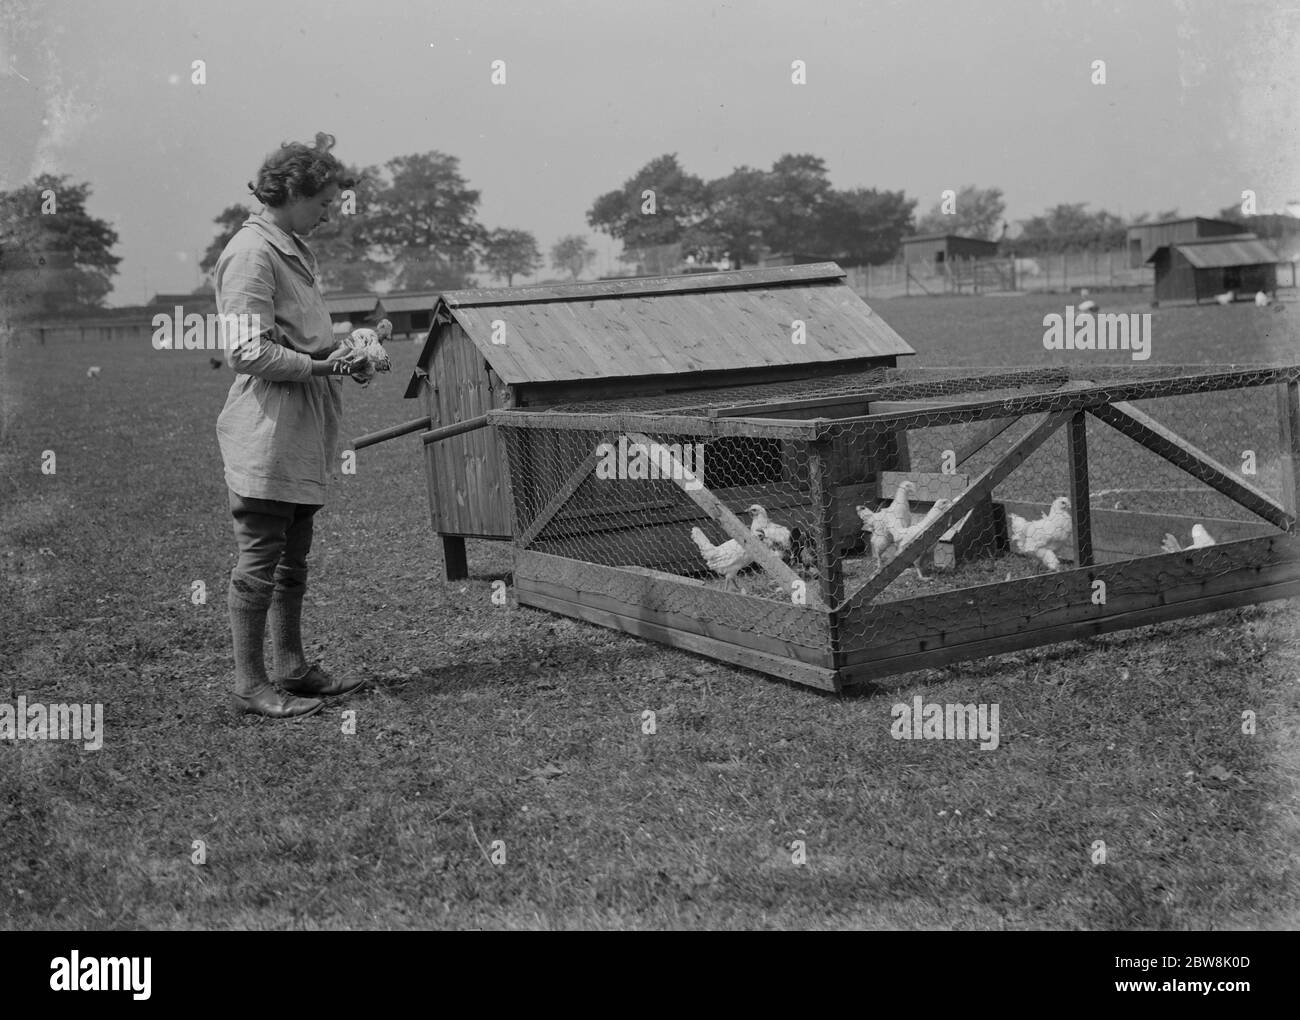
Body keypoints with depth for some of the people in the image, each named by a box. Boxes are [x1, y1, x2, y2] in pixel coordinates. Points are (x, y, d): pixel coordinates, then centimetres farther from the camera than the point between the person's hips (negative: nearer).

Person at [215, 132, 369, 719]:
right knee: (260, 560, -3)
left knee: (293, 558, 15)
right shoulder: (252, 253, -13)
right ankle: (250, 685, 5)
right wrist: (320, 366, -20)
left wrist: (341, 354, 12)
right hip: (267, 435, -10)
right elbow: (247, 353, -20)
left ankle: (290, 667, 25)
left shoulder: (294, 249, 18)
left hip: (303, 437, 10)